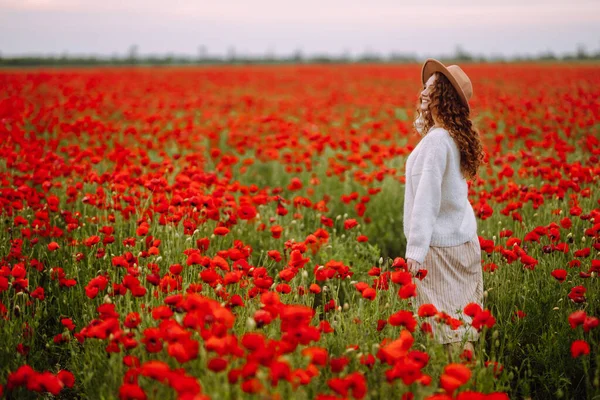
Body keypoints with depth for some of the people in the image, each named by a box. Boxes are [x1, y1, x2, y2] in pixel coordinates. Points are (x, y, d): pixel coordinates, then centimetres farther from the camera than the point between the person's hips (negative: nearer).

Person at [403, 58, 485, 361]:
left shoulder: (437, 139, -18)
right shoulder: (456, 138, 10)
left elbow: (426, 198, -22)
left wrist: (415, 251, -23)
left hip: (440, 245, -9)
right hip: (464, 239, 9)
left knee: (448, 324, -5)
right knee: (464, 321, 12)